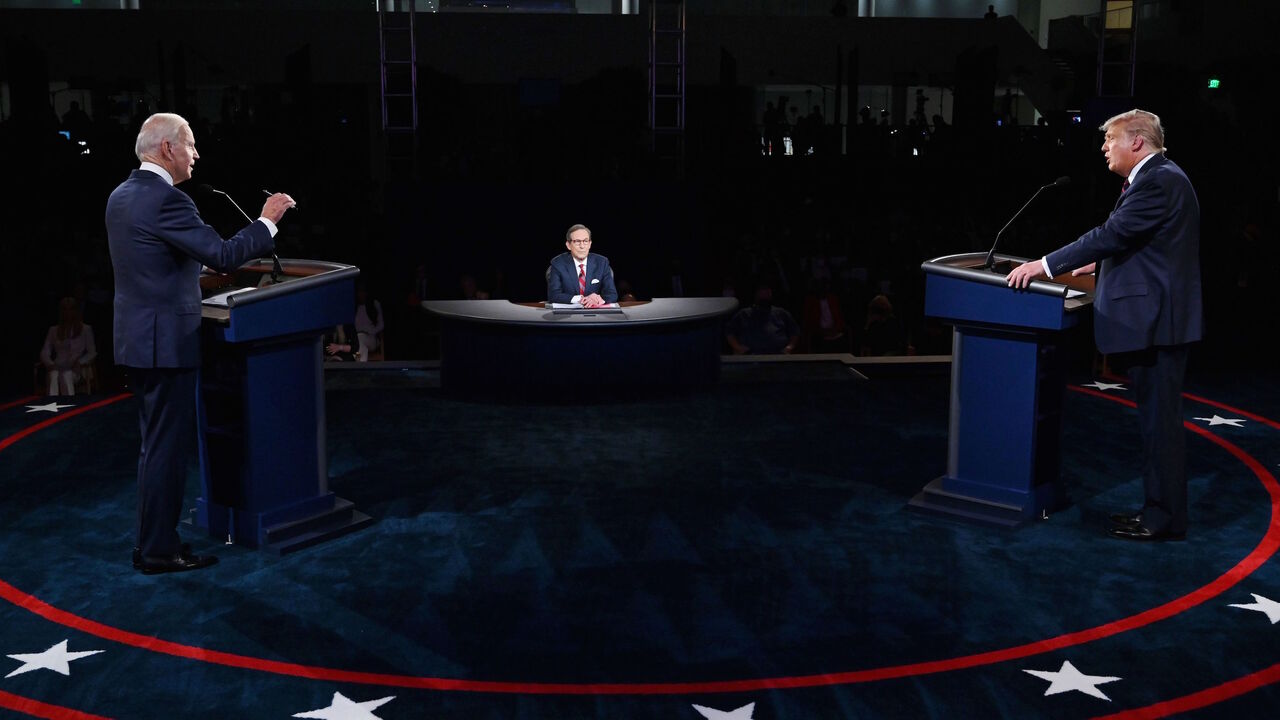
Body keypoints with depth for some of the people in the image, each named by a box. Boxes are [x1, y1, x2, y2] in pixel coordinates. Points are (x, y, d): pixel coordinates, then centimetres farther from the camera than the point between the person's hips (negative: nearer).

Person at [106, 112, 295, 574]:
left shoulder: (122, 196, 11)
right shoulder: (165, 200, -19)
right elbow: (224, 256, -21)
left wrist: (194, 273, 29)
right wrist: (267, 221, -11)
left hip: (137, 340, 10)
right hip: (165, 343, -10)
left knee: (157, 445, 18)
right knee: (168, 447, -2)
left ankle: (152, 540, 25)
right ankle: (158, 550, 5)